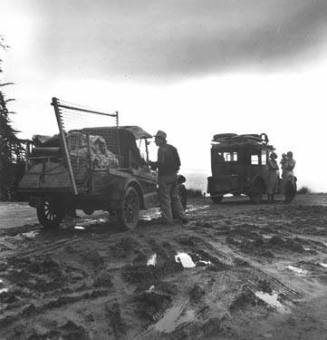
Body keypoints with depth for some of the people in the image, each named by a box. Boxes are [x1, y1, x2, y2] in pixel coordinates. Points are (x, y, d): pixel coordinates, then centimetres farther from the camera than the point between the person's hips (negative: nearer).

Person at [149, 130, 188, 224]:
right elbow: (178, 162, 13)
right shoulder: (172, 148, 12)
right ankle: (181, 216, 17)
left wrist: (152, 164, -7)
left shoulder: (162, 149, -15)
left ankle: (168, 219, 2)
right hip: (173, 175, 8)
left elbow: (161, 163, -23)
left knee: (165, 198, 0)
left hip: (164, 176, -8)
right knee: (175, 197, 16)